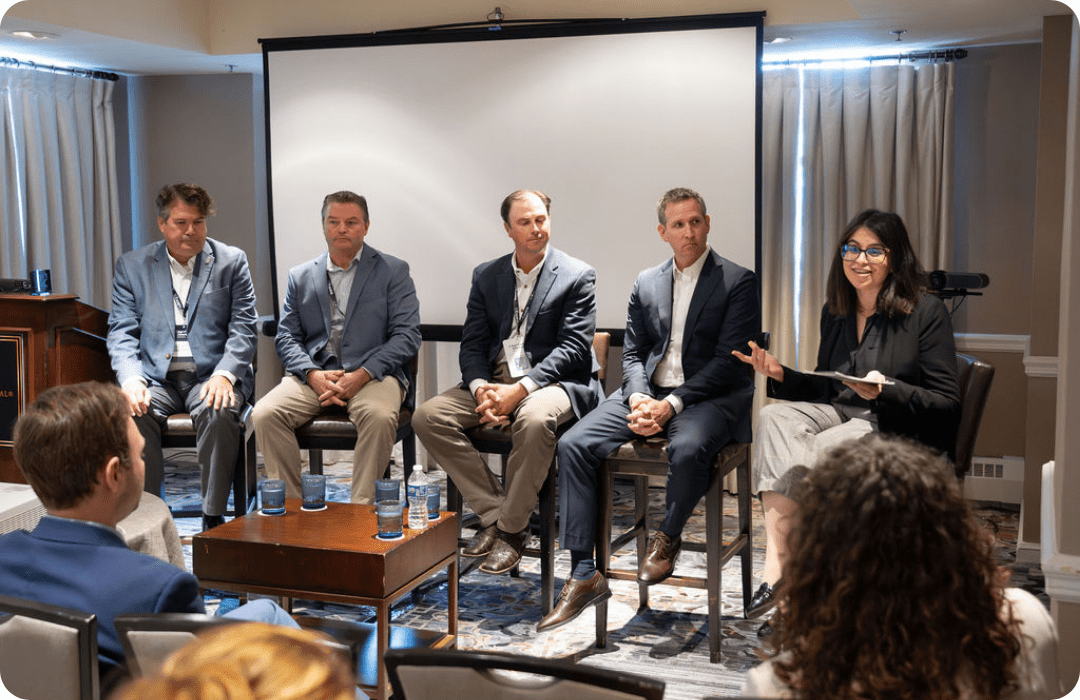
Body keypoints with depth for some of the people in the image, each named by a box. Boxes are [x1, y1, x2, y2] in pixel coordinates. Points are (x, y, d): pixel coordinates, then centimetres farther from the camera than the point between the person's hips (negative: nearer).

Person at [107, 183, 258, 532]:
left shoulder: (232, 261, 9)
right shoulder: (132, 265, 12)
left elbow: (243, 328, 2)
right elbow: (121, 331, 6)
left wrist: (224, 375, -16)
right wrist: (130, 377, -14)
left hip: (211, 376, -1)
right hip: (156, 378, 1)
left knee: (218, 412, -33)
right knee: (133, 413, -30)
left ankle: (213, 520, -23)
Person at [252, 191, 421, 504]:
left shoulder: (393, 271, 7)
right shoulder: (300, 276, 18)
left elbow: (407, 335, -2)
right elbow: (286, 337, 12)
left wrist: (360, 376, -15)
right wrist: (313, 375, -9)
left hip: (372, 375, -3)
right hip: (314, 375, 3)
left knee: (380, 416, -36)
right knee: (264, 414, -24)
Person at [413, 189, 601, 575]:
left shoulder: (577, 276, -1)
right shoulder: (486, 275, 12)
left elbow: (572, 348, -10)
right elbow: (472, 344, 8)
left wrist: (519, 390, -22)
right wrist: (480, 388, -14)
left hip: (552, 382, -5)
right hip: (494, 380, 5)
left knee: (534, 420, -39)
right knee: (427, 416, -17)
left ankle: (511, 529, -20)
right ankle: (493, 513, -12)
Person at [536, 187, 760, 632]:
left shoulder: (738, 282, -2)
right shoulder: (647, 283, 15)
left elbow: (729, 361, -9)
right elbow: (633, 351, 14)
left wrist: (670, 404, -18)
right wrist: (639, 399, -8)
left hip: (708, 398, -5)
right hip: (647, 394, 5)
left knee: (688, 449, -39)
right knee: (573, 445, -17)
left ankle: (667, 537, -6)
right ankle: (584, 575, -15)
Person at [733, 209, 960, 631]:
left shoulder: (927, 312, -6)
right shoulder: (834, 313, 13)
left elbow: (947, 404, -8)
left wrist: (885, 391, -23)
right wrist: (781, 375, 0)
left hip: (904, 432, -6)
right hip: (843, 415, 6)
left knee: (812, 454, -33)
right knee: (774, 417, -26)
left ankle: (779, 565, -18)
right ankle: (778, 562, -37)